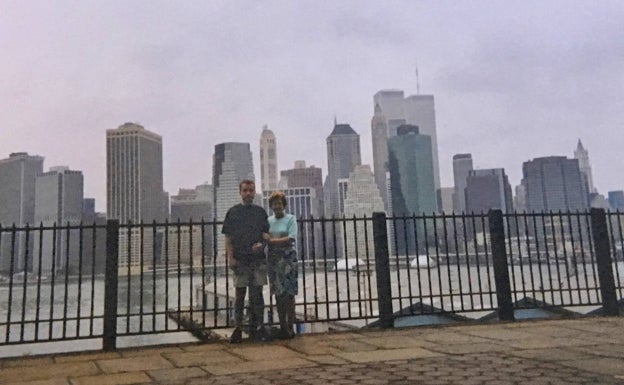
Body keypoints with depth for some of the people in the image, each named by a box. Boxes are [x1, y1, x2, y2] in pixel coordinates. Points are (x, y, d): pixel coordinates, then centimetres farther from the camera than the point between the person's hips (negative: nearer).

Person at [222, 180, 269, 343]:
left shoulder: (260, 212, 11)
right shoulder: (233, 212, 5)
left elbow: (266, 233, 14)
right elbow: (228, 237, 2)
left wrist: (261, 244, -7)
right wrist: (230, 257, -8)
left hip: (258, 259, 2)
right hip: (239, 259, -2)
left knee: (257, 294, 6)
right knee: (239, 294, 1)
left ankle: (256, 327, 14)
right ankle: (237, 329, 8)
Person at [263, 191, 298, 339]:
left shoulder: (291, 219, 1)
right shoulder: (268, 221, 11)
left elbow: (291, 239, -11)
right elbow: (265, 239, 6)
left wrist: (272, 241, -15)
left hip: (288, 259, -3)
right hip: (273, 260, 3)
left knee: (289, 294, -3)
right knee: (278, 294, 5)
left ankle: (290, 327, 4)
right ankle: (282, 326, 13)